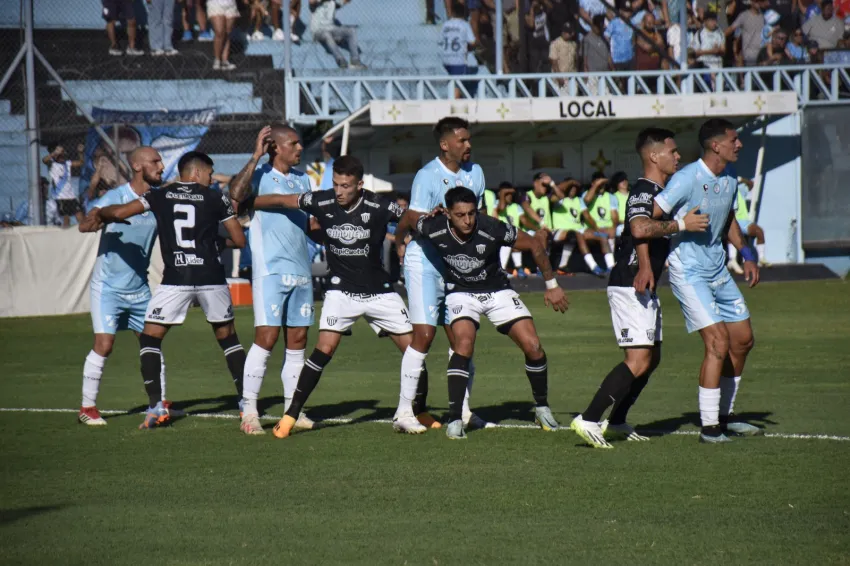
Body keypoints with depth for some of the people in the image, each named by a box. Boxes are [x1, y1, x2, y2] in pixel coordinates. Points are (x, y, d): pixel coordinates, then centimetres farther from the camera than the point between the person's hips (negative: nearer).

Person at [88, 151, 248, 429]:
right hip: (211, 278, 1)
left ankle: (156, 407, -3)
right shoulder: (216, 198, 6)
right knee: (228, 337, 18)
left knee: (150, 338, 9)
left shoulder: (160, 196, 6)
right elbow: (239, 240, 7)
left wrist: (101, 214, 20)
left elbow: (120, 212, -2)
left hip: (176, 280, -1)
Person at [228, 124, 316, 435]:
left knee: (297, 340, 6)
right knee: (266, 337, -11)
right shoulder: (260, 176, -5)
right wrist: (256, 156, -23)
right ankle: (249, 410, -7)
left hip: (301, 270, 7)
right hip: (270, 269, -7)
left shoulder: (302, 180, 17)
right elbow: (236, 193, -26)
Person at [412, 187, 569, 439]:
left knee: (533, 346, -10)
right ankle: (454, 420, -23)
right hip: (461, 293, -1)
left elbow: (534, 245, -12)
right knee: (464, 344, -28)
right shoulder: (433, 229, -25)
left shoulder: (494, 229, -28)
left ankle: (542, 407, 15)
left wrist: (552, 285, -4)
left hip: (497, 291, 1)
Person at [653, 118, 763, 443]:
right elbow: (646, 220, -21)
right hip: (689, 272, -9)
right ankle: (709, 427, -10)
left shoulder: (729, 180, 7)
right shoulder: (689, 178, -19)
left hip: (718, 270, 9)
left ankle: (724, 417, 24)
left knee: (743, 340, 10)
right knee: (718, 342, -16)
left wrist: (746, 255, 17)